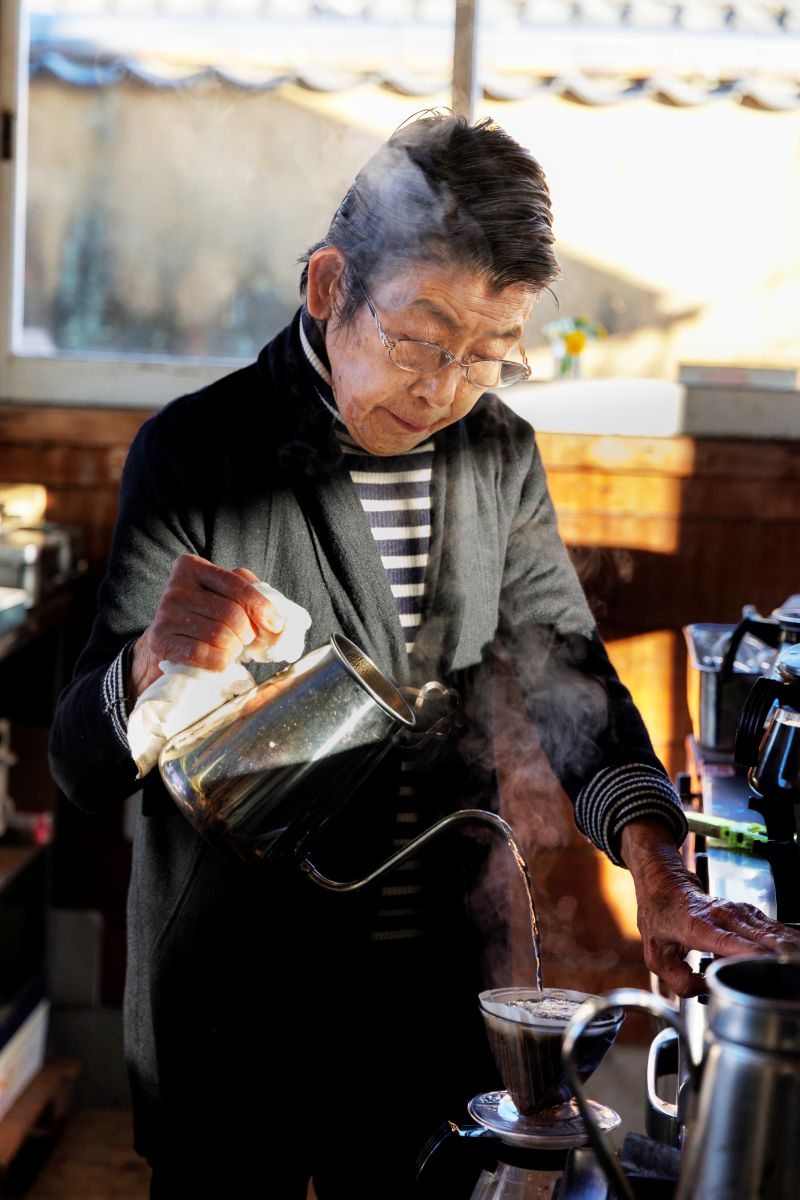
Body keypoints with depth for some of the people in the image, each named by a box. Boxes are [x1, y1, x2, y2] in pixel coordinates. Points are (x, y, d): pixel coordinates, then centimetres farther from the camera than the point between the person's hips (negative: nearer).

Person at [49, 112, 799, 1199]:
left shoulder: (500, 457, 1)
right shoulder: (195, 453, -13)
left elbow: (563, 668, 2)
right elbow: (84, 769, -14)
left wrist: (656, 862, -17)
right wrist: (154, 662, -38)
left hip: (439, 991, 4)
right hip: (235, 1007, -4)